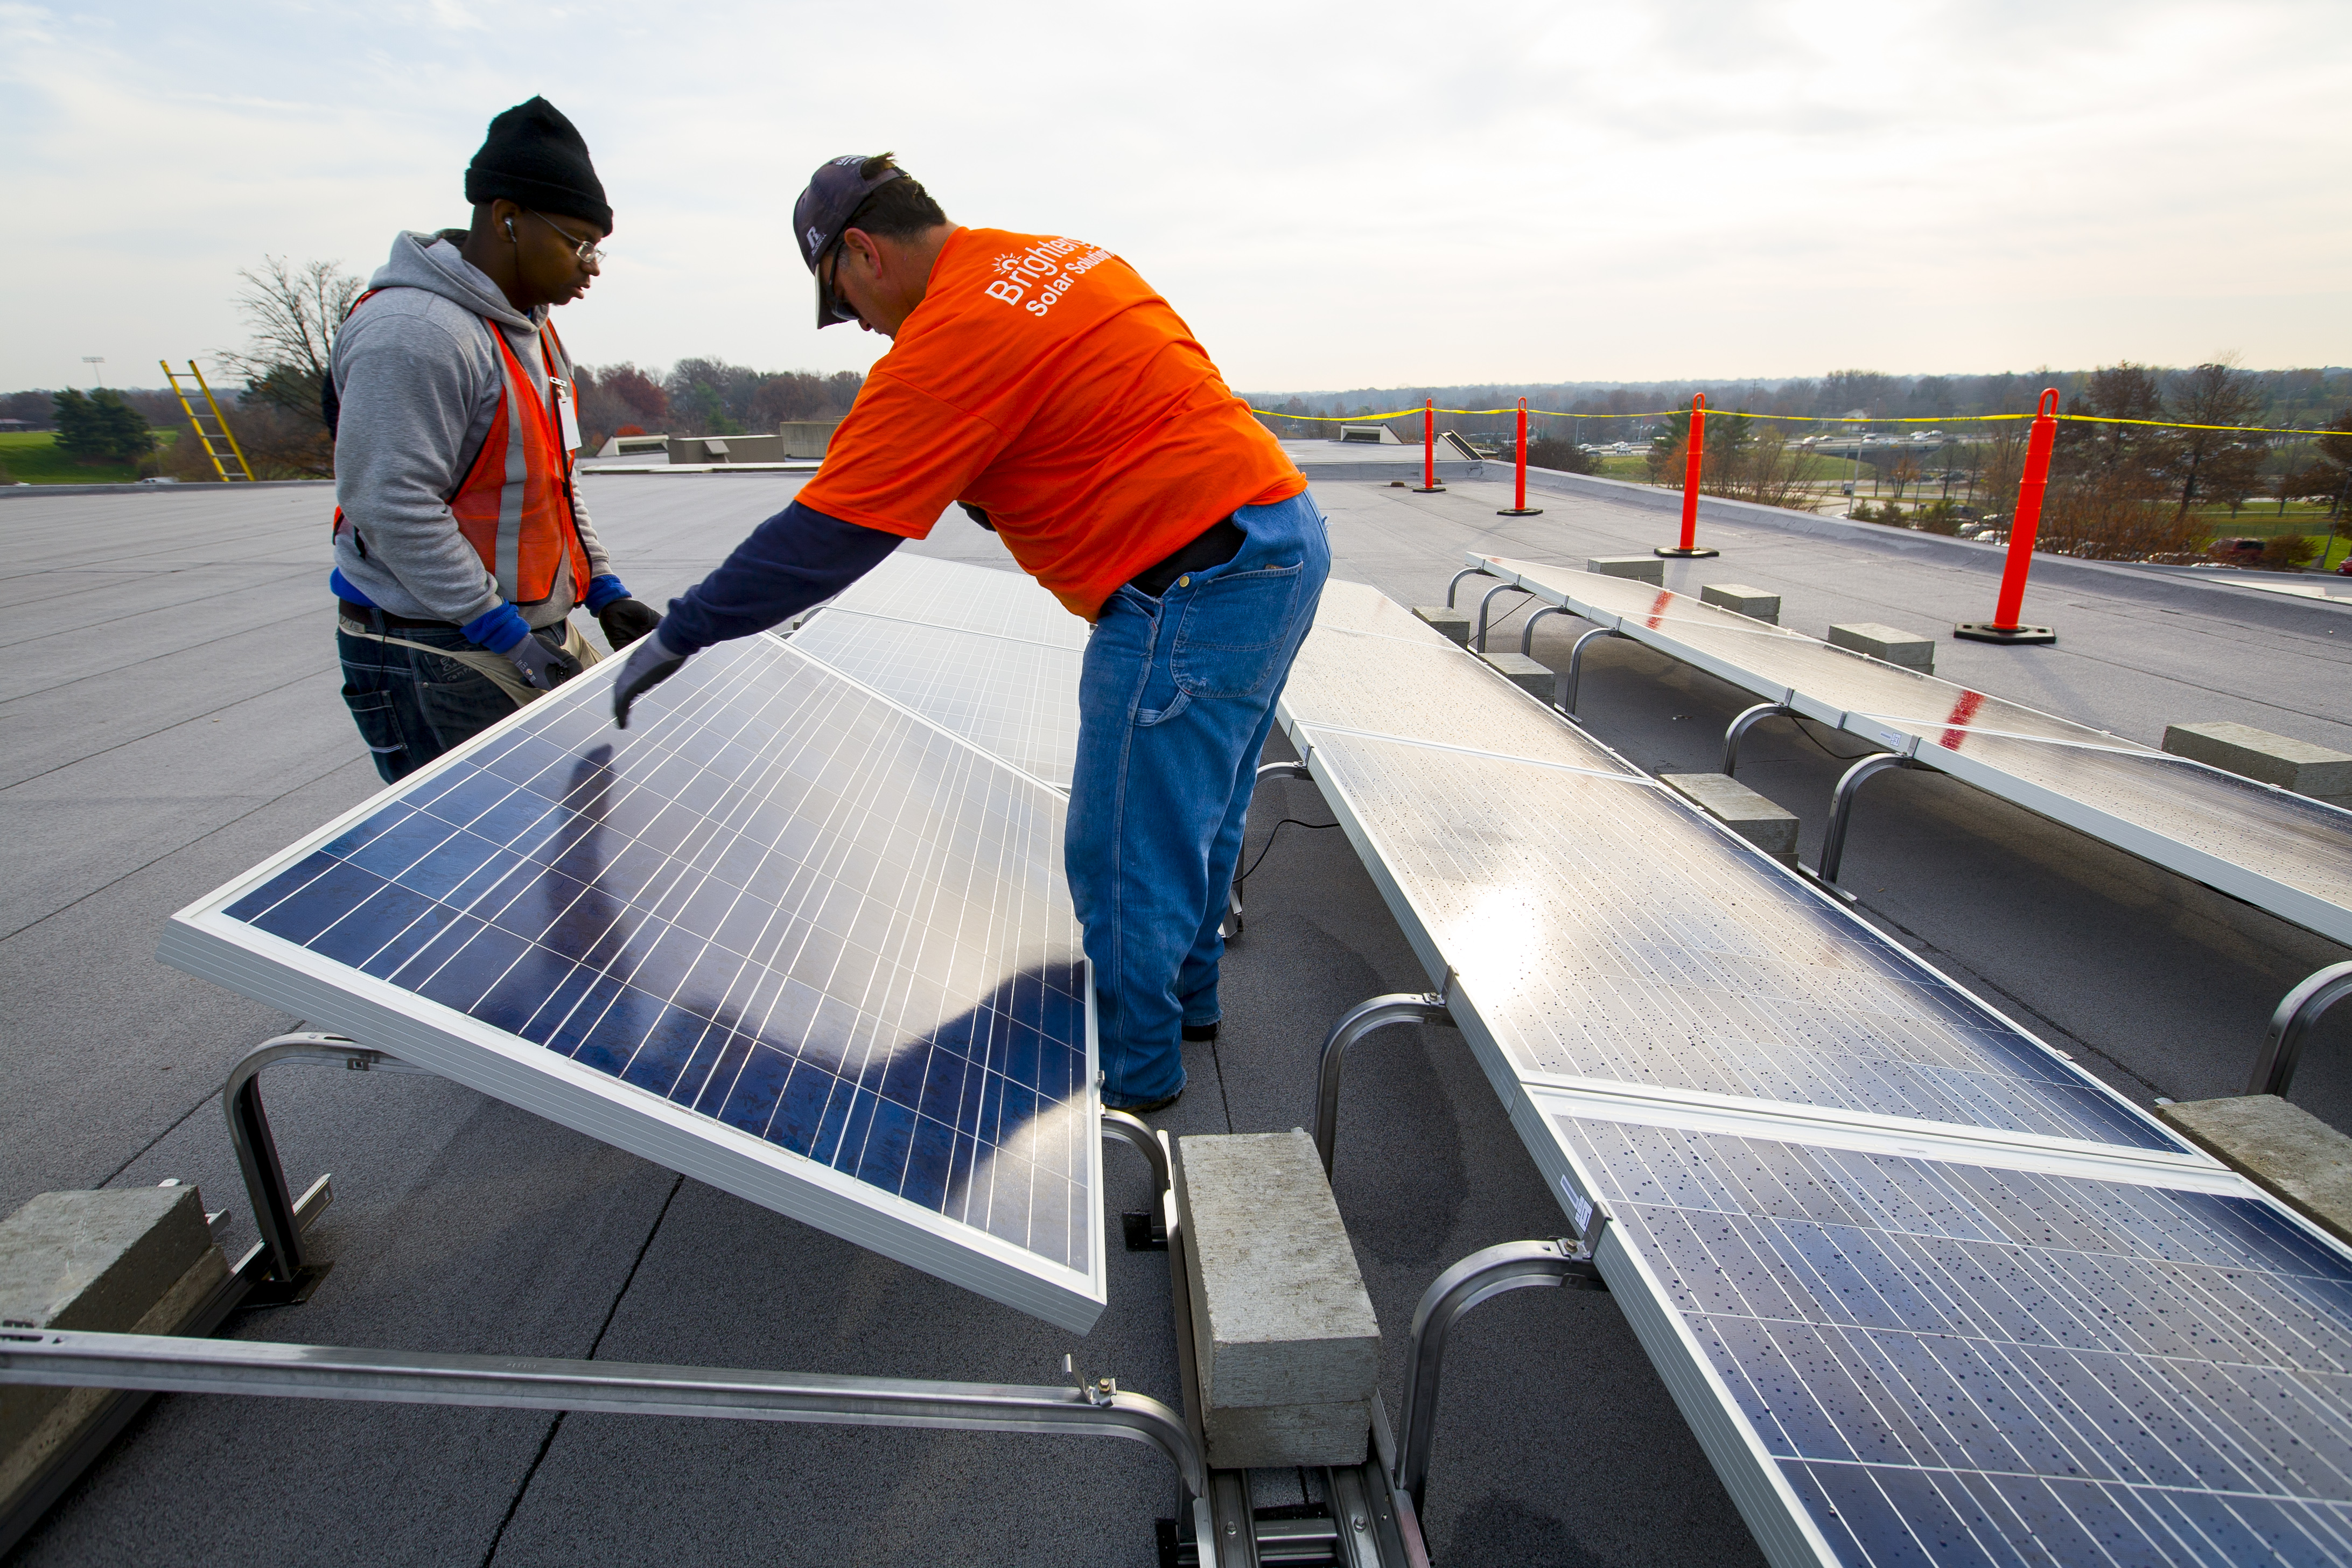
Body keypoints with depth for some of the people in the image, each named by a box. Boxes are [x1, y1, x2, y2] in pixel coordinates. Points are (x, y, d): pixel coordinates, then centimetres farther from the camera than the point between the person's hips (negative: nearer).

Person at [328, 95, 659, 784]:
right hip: (433, 656, -9)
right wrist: (507, 637, -20)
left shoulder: (532, 328, 16)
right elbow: (390, 508, -21)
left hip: (538, 632, 9)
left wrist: (604, 592, 13)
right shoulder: (413, 333, -17)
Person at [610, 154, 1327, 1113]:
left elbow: (826, 532, -14)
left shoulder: (948, 340, -14)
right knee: (1192, 812, 22)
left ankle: (1135, 1071, 21)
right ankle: (1186, 996, 41)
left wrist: (678, 636, -5)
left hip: (1198, 583, -10)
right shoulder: (1060, 258, 13)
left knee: (1125, 853, 3)